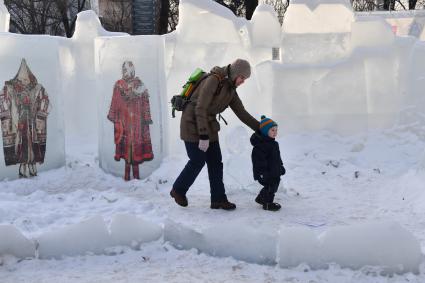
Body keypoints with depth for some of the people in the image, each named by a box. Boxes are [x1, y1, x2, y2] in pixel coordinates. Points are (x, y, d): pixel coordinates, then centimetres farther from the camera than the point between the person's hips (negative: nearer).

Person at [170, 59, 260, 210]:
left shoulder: (230, 90, 6)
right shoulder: (214, 80, -20)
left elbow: (242, 113, 13)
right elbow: (200, 109, -25)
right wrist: (203, 136, -26)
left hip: (209, 125, 8)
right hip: (193, 124, -8)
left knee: (215, 162, 3)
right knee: (197, 161, -4)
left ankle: (218, 199, 8)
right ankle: (178, 190, 17)